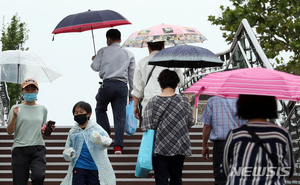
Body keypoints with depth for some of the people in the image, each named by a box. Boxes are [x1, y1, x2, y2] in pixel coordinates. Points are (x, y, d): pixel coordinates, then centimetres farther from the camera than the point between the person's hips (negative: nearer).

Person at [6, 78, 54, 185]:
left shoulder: (42, 109, 14)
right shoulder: (16, 109, 6)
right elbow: (9, 132, 2)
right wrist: (14, 117, -11)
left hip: (38, 148, 1)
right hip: (19, 149, -1)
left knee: (38, 176, -25)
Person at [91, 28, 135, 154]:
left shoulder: (103, 51, 7)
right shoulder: (129, 54, 15)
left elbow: (95, 67, 4)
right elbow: (132, 74, 14)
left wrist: (94, 60, 27)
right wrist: (132, 93, 18)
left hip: (107, 84, -2)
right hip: (122, 86, 2)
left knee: (100, 109, 21)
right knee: (120, 115, 1)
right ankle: (118, 146, -4)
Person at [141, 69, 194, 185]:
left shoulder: (153, 101, -5)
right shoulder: (183, 101, -3)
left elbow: (146, 126, -7)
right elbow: (190, 123, 3)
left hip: (159, 149, -1)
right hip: (179, 148, 1)